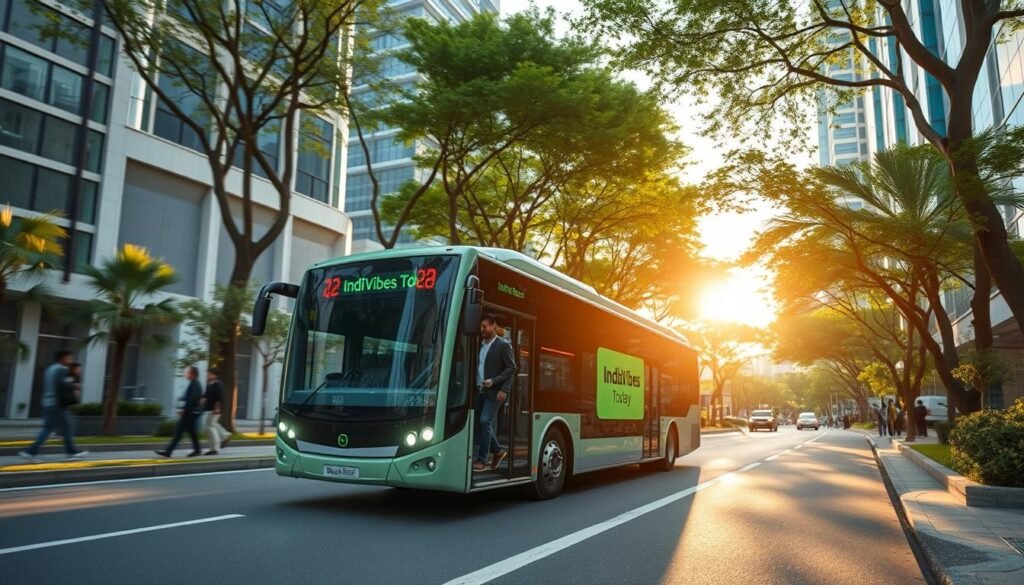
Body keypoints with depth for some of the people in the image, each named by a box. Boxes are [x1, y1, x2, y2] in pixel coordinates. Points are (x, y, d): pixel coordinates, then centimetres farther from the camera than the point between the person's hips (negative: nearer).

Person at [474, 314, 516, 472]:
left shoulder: (503, 345, -5)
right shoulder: (480, 345, 14)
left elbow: (511, 368, -8)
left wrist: (494, 381, -17)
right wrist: (476, 384, 4)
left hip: (493, 391, -7)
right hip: (479, 390, 7)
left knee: (485, 422, -12)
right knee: (479, 423, 7)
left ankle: (482, 460, -6)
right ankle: (498, 450, 25)